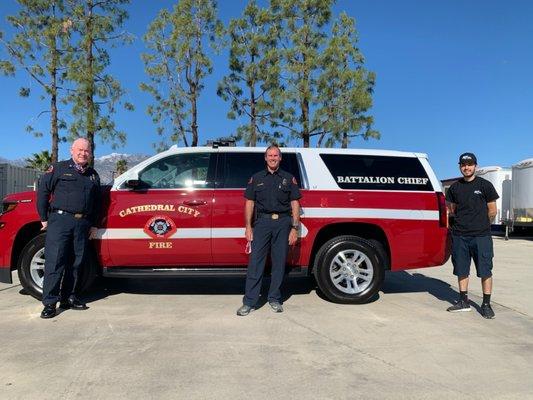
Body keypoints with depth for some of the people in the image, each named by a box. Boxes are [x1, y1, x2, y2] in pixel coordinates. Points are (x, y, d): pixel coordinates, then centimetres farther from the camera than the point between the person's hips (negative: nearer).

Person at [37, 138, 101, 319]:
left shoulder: (93, 175, 17)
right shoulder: (58, 168, 5)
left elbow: (96, 202, 21)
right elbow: (43, 191, 2)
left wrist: (93, 224, 16)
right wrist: (44, 219, -1)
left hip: (83, 224, 5)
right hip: (60, 220, -4)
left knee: (75, 263, 8)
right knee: (55, 262, -5)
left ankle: (68, 298, 19)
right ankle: (49, 303, 1)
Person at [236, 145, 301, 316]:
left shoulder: (289, 178, 11)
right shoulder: (256, 178, 13)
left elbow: (295, 204, 7)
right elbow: (249, 203, 9)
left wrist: (294, 228, -1)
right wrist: (248, 227, 1)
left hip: (283, 223, 0)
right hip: (262, 221, 0)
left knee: (279, 262, 5)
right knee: (255, 262, -4)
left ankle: (275, 299, 19)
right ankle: (249, 302, 2)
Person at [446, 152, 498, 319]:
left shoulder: (485, 185, -1)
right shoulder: (454, 187, 9)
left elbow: (492, 211, 3)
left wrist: (481, 224, 11)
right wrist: (463, 222, 12)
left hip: (481, 236, -3)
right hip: (459, 236, 4)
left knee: (485, 271, 1)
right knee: (461, 270, 9)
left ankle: (486, 304, 12)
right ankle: (463, 301, 21)